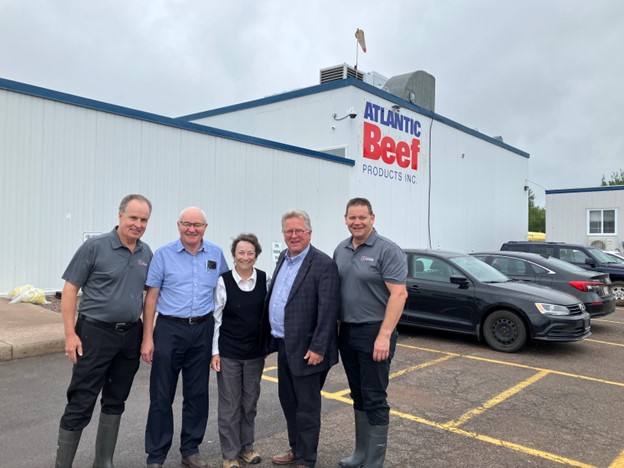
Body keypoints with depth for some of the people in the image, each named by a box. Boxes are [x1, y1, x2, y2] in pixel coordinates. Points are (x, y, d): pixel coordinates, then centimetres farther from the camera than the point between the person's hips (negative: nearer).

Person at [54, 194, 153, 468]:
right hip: (95, 334, -5)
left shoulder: (146, 253, 5)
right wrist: (70, 334, -13)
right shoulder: (94, 247, -9)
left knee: (115, 402, 16)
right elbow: (70, 290, -7)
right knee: (81, 404, 2)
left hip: (130, 336, 5)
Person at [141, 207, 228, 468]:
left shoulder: (216, 254, 3)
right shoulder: (163, 254, -3)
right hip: (169, 329, -2)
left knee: (198, 394, 11)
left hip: (203, 330, 2)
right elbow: (151, 297, -2)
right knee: (162, 395, 5)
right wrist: (147, 338, -6)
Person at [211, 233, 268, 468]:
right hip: (228, 352, -2)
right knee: (229, 405, 8)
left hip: (256, 351, 3)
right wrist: (214, 351, -6)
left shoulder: (264, 279, -4)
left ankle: (246, 447, 34)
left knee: (250, 403, 16)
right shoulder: (223, 281, -10)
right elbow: (216, 318, -5)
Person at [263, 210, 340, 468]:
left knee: (307, 406, 6)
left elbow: (328, 310, -20)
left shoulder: (323, 264, -16)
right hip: (284, 345, 8)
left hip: (305, 349, -8)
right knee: (288, 401, 20)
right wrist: (272, 335, 14)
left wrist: (318, 348, -21)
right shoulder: (283, 258, 9)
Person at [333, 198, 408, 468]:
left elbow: (399, 295, -17)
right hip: (347, 332, 6)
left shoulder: (387, 250, -12)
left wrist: (384, 336, -21)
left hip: (374, 333, -6)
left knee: (374, 399, 3)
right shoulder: (340, 250, 9)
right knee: (358, 397, 17)